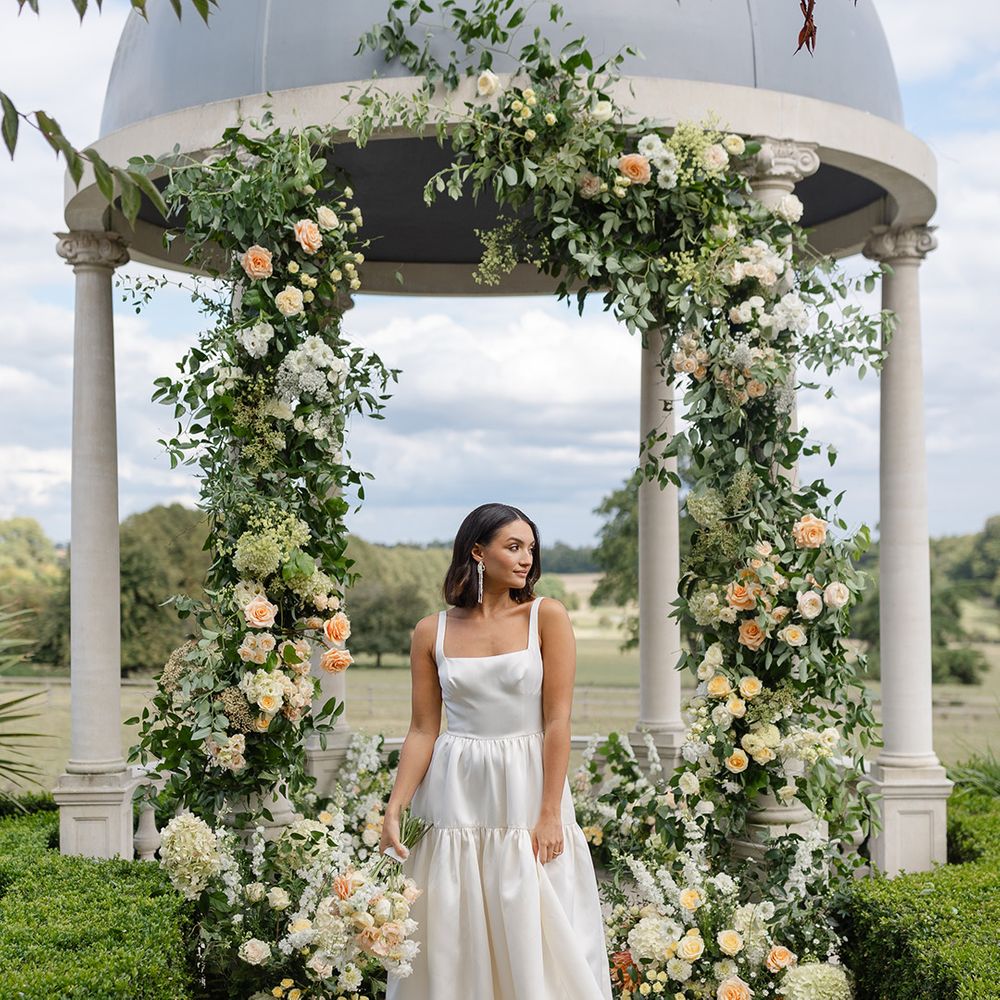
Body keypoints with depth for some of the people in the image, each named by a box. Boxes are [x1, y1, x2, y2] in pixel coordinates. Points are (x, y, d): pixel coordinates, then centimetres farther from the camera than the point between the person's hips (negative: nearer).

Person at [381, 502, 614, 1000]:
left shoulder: (547, 617, -2)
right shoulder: (432, 632, 3)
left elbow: (557, 721, -6)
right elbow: (422, 730, 4)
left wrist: (550, 813, -11)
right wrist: (395, 806, -6)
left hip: (528, 787, -1)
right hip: (456, 795, 2)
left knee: (535, 937, 0)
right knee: (451, 942, 5)